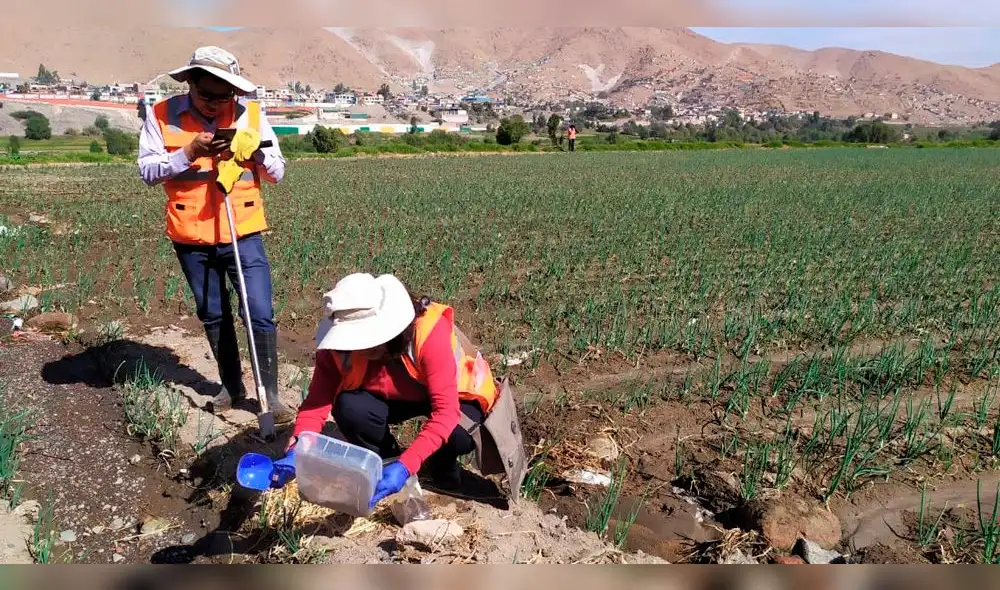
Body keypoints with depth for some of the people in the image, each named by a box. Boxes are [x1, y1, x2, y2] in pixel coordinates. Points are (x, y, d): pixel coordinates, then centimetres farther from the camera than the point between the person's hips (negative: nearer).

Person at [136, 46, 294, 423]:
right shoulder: (162, 115, -4)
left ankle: (271, 395, 8)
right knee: (213, 317, 14)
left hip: (243, 234, -1)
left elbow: (277, 172, 0)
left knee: (260, 315, -4)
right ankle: (232, 387, 31)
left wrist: (252, 150, -20)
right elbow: (147, 171, -6)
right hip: (191, 238, 1)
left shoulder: (250, 113, -2)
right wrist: (188, 153, -20)